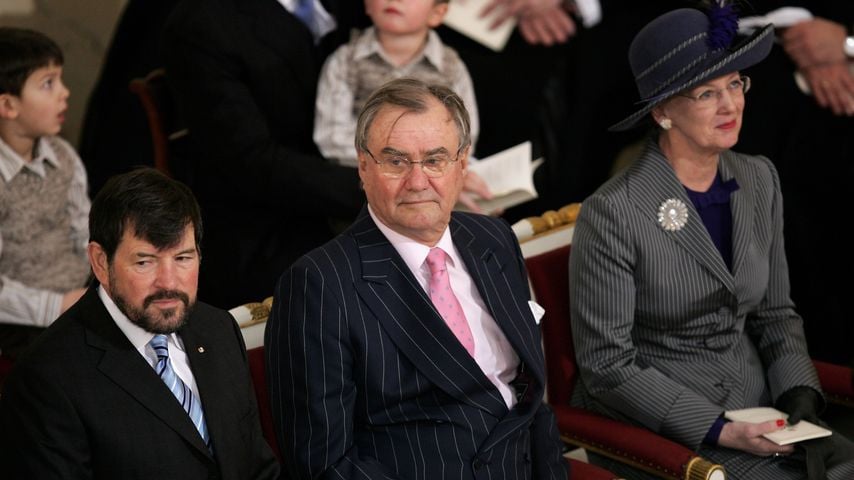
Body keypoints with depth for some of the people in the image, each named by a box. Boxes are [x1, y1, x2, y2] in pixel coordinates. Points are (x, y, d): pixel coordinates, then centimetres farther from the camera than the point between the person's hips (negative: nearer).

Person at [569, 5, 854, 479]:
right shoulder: (613, 214, -14)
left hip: (758, 409, 6)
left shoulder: (760, 180, 6)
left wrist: (800, 398, -4)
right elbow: (607, 367, -12)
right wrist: (721, 431, -16)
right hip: (655, 430, -6)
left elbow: (776, 315, 13)